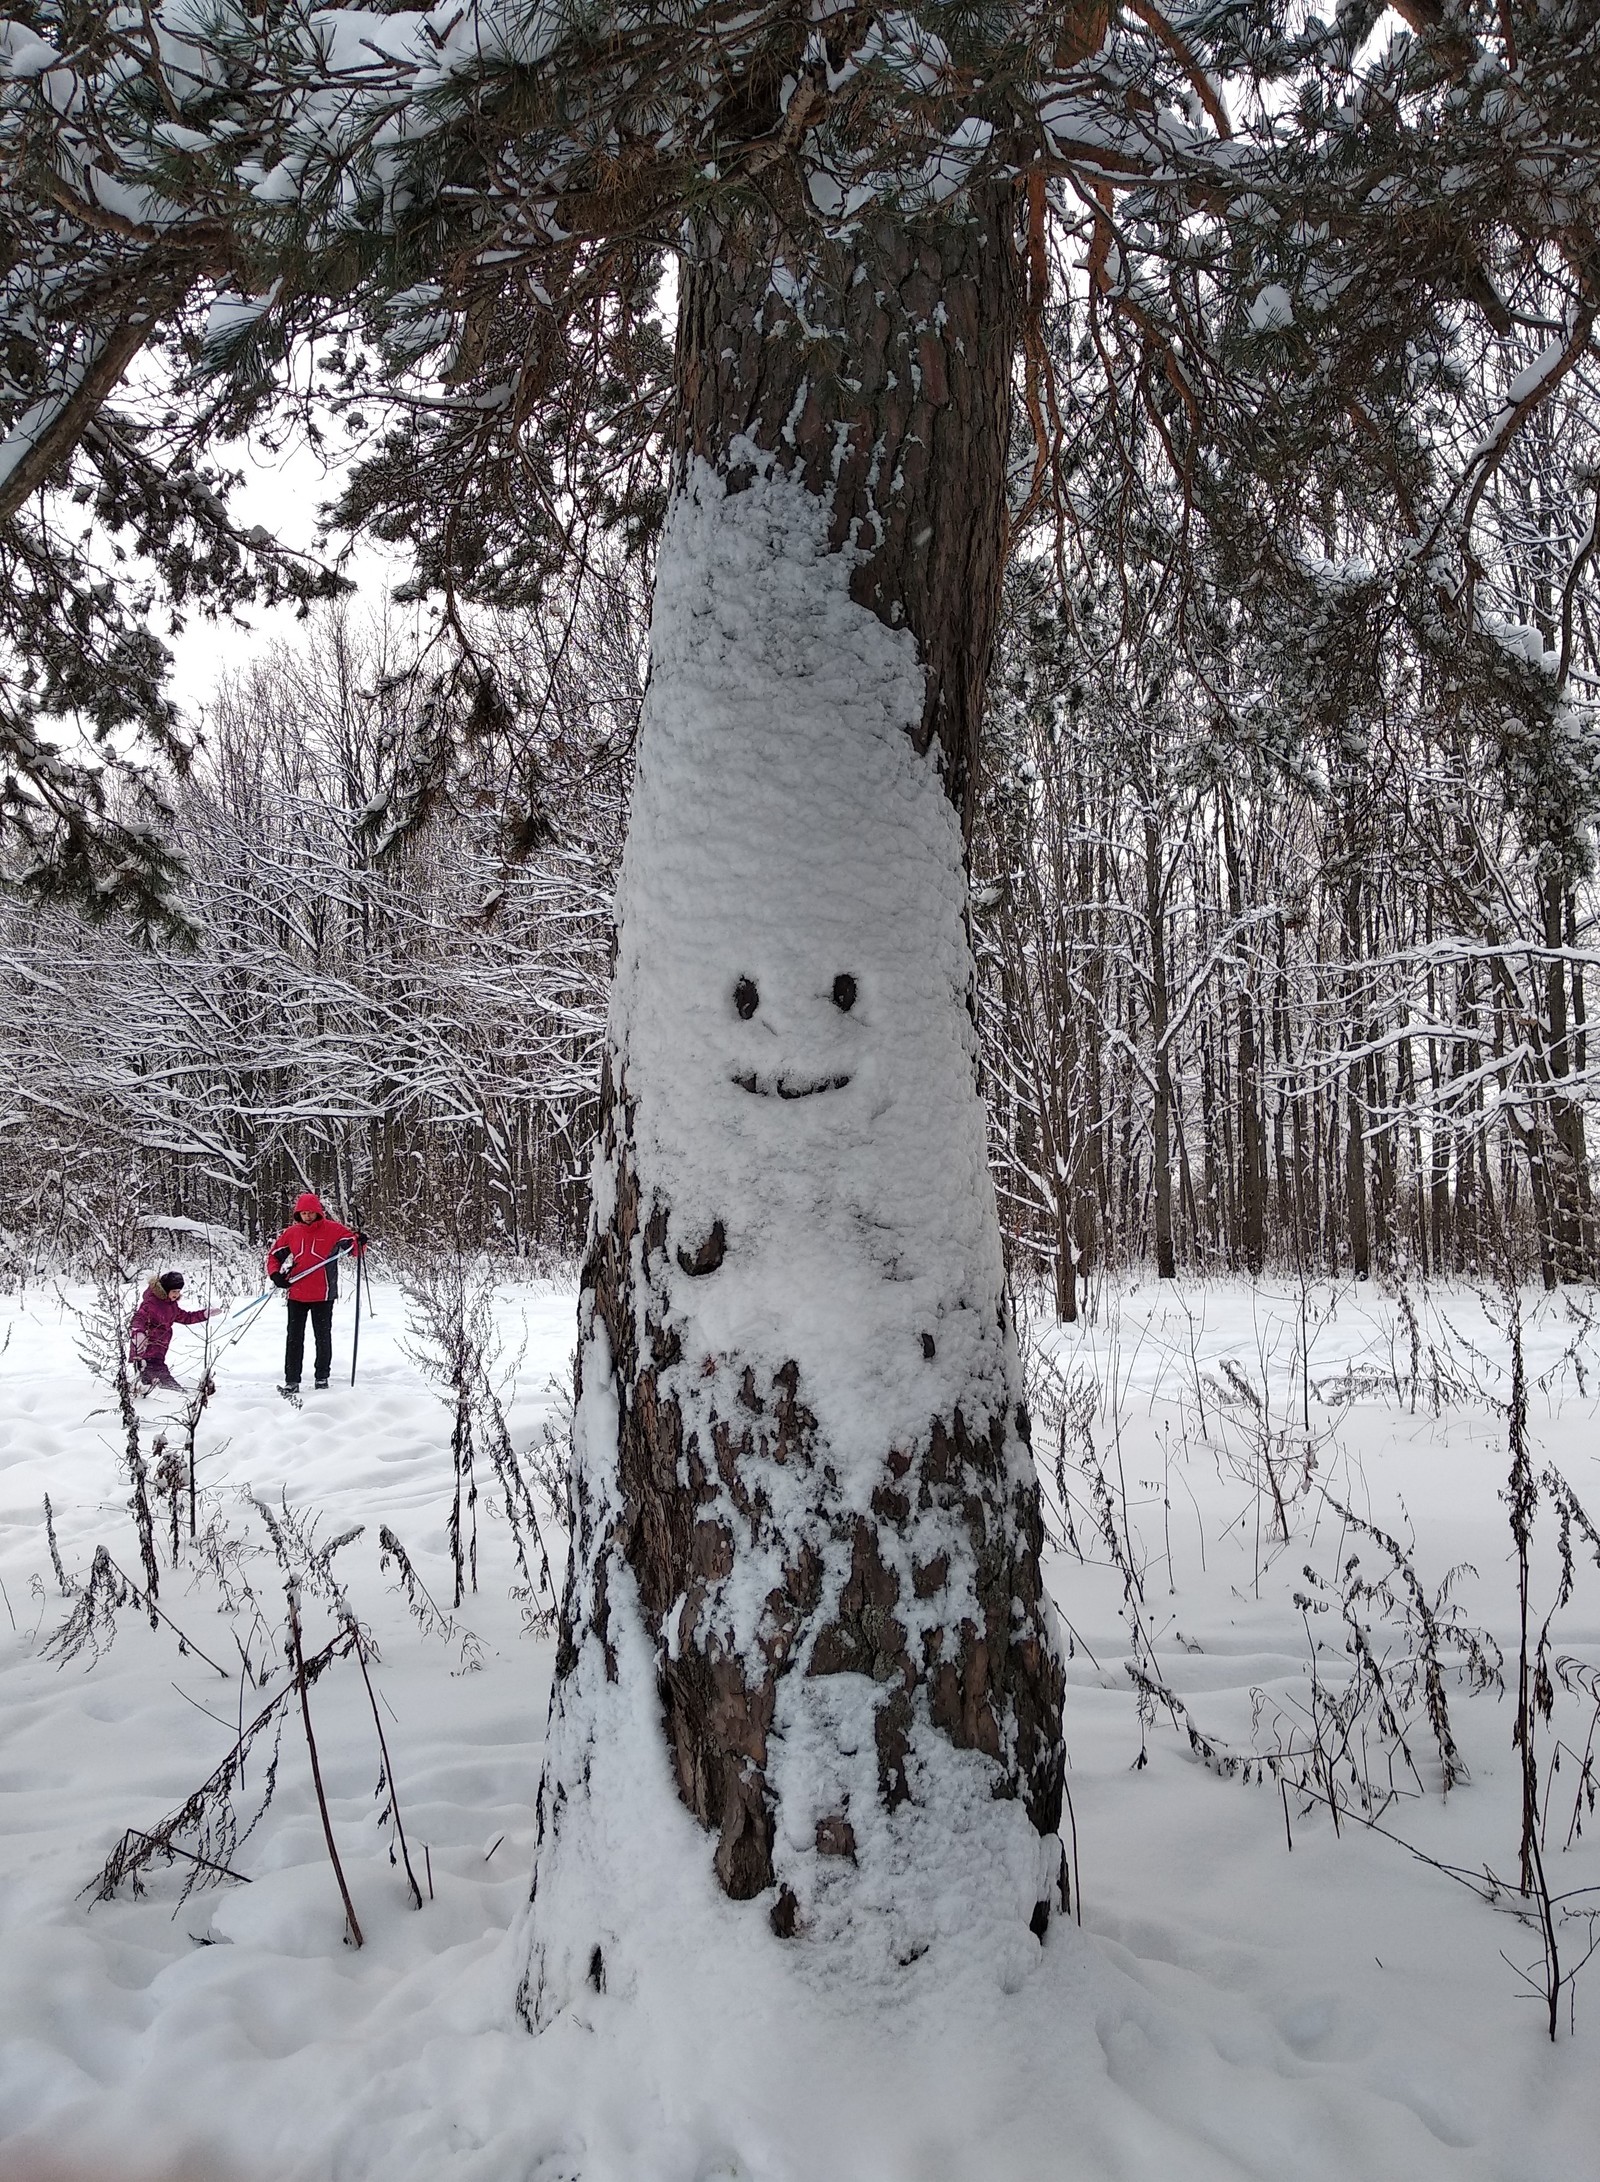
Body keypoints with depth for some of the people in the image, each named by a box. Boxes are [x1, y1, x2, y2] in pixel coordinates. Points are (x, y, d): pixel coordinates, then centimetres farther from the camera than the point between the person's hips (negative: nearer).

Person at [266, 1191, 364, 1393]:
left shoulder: (333, 1229, -3)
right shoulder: (291, 1232, 5)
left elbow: (354, 1247, -2)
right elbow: (274, 1255, 15)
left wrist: (359, 1243, -25)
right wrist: (276, 1275, -1)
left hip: (323, 1294, -2)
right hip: (296, 1294, 2)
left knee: (323, 1337, 7)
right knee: (294, 1338, 5)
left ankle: (322, 1377, 20)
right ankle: (292, 1380, 9)